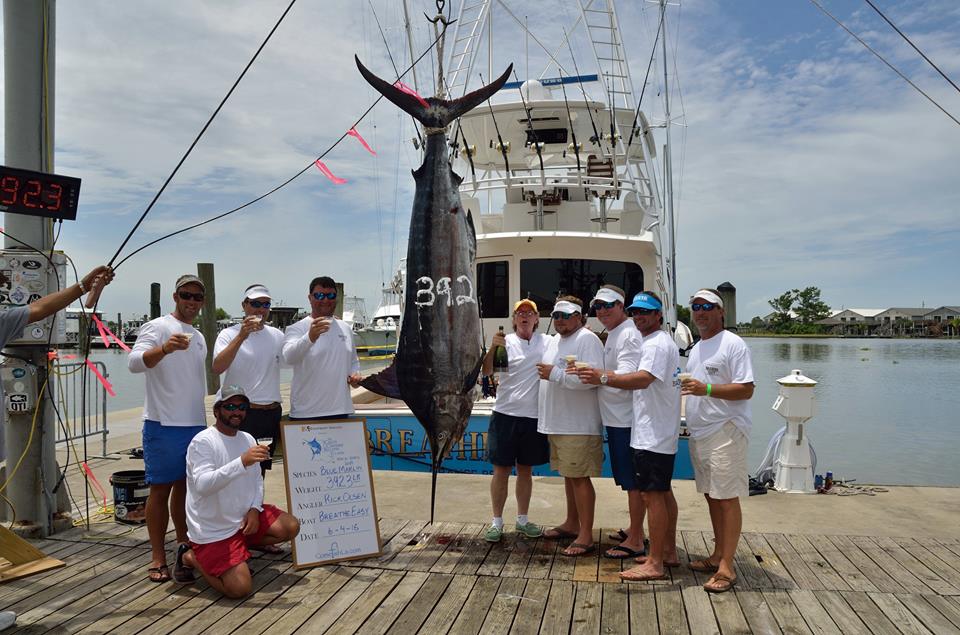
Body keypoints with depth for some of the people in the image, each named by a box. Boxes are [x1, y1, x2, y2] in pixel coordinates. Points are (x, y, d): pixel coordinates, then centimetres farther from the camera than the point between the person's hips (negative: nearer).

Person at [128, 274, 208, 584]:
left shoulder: (199, 337, 16)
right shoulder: (158, 327, -7)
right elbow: (134, 362, -23)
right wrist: (164, 349, -41)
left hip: (196, 424, 7)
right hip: (164, 424, -7)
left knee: (186, 487, 12)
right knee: (160, 489, 1)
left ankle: (185, 549, 21)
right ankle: (158, 558, 9)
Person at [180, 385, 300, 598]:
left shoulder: (248, 439, 5)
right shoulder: (203, 442, -18)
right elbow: (202, 485, -32)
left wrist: (255, 509, -8)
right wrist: (242, 462, -41)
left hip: (244, 517, 7)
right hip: (213, 529, -7)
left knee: (291, 527, -6)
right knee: (240, 588, -15)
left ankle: (240, 547, 11)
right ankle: (191, 557, 8)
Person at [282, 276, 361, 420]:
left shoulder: (345, 328, 13)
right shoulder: (297, 328, -5)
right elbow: (289, 358, -24)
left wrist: (355, 374, 3)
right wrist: (310, 337, -42)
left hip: (341, 411, 5)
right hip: (305, 414, -5)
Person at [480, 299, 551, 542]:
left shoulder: (548, 342, 2)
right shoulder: (505, 341, -3)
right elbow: (486, 371, -12)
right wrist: (493, 347, -28)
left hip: (534, 417, 2)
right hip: (505, 415, -2)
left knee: (526, 470, 15)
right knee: (501, 470, 4)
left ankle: (523, 520, 28)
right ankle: (496, 522, 16)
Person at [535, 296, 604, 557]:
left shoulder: (587, 339, -14)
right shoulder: (554, 340, 16)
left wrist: (554, 373, -21)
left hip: (579, 425, -9)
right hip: (557, 422, 9)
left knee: (579, 477, -5)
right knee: (568, 475, 18)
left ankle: (586, 536, 2)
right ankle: (572, 524, 31)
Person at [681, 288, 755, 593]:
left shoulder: (733, 344, -9)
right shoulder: (696, 349, 18)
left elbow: (746, 389, -16)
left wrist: (706, 389, -25)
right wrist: (687, 388, 6)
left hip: (725, 432, -8)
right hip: (699, 432, 9)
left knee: (727, 498, -5)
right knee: (711, 496, 13)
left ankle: (726, 568, -1)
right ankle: (718, 556, 24)